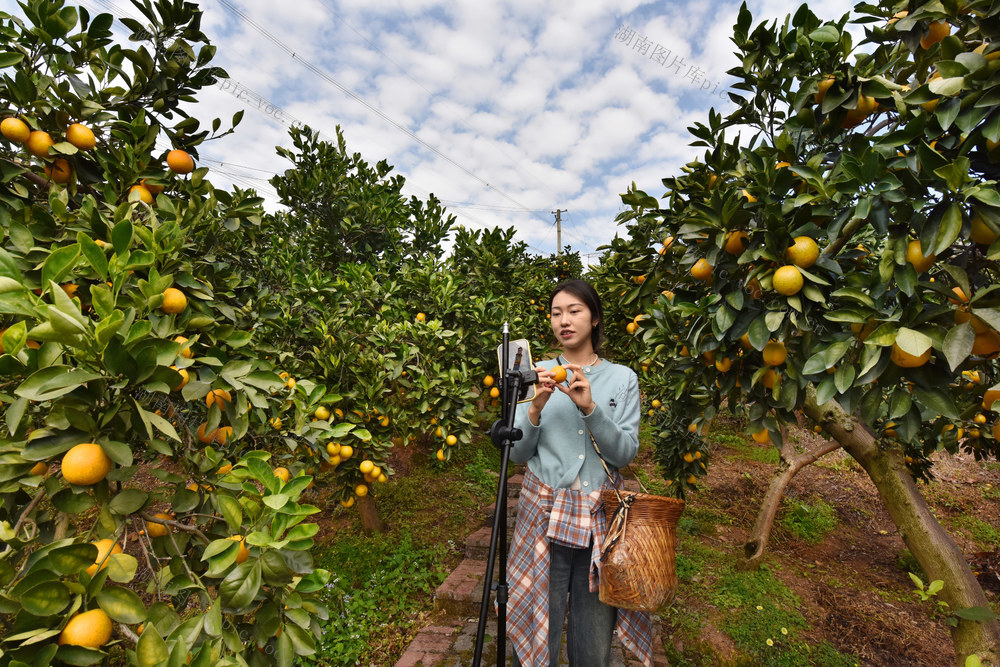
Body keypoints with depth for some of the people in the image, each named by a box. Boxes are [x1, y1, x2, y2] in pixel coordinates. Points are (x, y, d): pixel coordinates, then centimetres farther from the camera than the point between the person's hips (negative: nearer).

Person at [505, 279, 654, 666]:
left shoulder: (622, 378, 2)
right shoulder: (538, 374, 0)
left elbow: (626, 453, -7)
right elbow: (517, 453, -2)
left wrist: (590, 408, -21)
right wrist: (536, 407, -18)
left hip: (600, 516, 1)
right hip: (545, 512, 0)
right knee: (537, 628, 12)